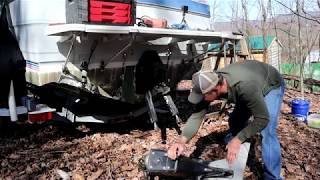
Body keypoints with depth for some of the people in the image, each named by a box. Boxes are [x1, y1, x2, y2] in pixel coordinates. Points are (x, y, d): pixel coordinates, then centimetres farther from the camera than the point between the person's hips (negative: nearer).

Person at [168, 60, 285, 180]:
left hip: (271, 86, -6)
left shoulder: (245, 87, -46)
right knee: (235, 121, 10)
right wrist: (181, 141, -36)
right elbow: (197, 115, -24)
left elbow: (262, 119, -35)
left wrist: (238, 140, -36)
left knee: (267, 133, -20)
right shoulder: (210, 84, -26)